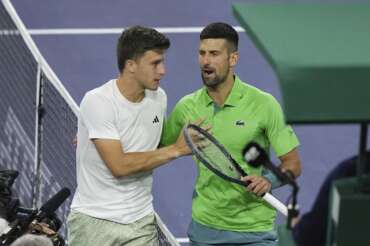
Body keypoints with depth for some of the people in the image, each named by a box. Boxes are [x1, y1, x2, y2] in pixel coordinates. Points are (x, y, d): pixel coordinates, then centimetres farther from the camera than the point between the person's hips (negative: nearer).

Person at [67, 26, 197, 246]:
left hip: (141, 222, 5)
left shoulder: (159, 97, 5)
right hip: (94, 222, -5)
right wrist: (176, 149, -15)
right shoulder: (98, 102, -15)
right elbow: (119, 165, -20)